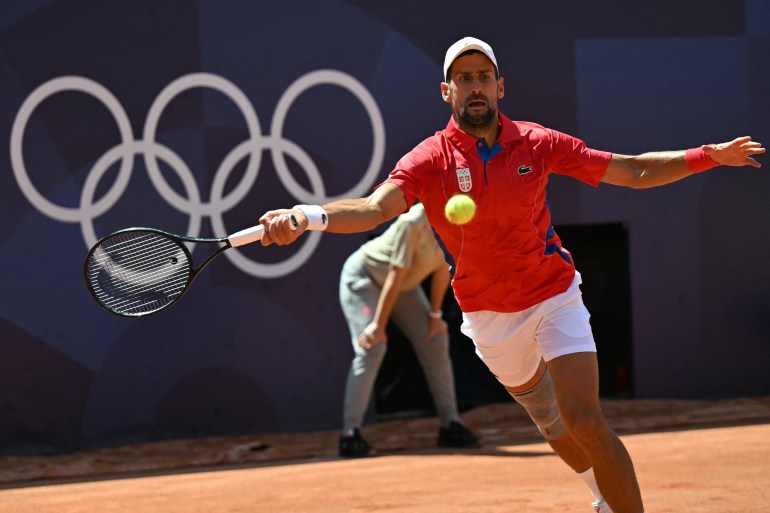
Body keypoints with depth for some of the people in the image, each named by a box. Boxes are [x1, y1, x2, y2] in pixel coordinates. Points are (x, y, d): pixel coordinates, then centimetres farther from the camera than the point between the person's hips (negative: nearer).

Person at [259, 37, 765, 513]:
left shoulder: (537, 143, -9)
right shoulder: (430, 160, -13)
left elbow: (635, 171, -1)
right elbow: (374, 208, -30)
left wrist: (708, 155, -11)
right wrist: (309, 216, -51)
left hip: (555, 298, -1)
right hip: (490, 317, 1)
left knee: (585, 421, -18)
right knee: (553, 425, 19)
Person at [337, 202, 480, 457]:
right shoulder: (414, 223, -35)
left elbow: (442, 269, -1)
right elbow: (396, 276, -33)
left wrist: (435, 315, 0)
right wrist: (378, 325, -29)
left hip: (404, 284, 8)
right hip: (363, 277, -8)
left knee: (436, 343, 1)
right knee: (372, 348, -22)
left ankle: (450, 426, 10)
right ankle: (350, 434, -20)